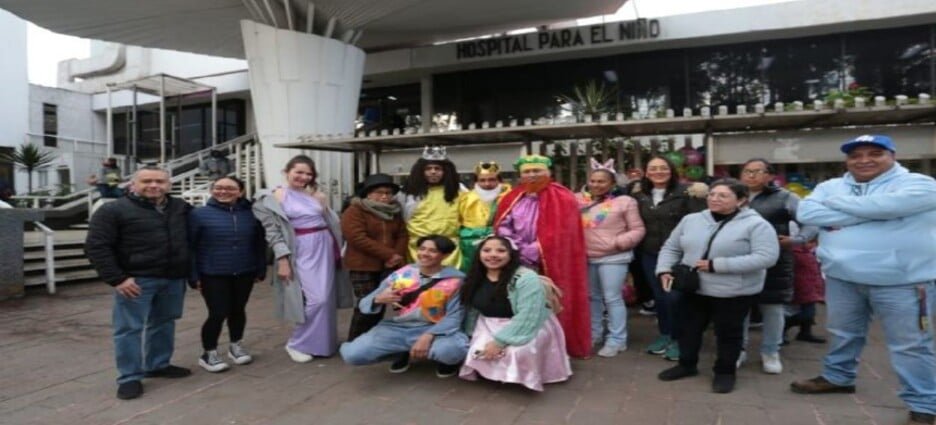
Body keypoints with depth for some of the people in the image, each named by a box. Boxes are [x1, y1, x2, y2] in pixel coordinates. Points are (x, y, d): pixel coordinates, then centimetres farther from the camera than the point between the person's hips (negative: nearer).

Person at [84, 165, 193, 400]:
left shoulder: (182, 208, 7)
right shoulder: (113, 210, -7)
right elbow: (96, 246, -10)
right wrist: (116, 278, -15)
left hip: (174, 279, 5)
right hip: (136, 280, -5)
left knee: (163, 324, 15)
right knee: (130, 328, -1)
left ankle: (158, 365, 30)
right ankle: (129, 377, 10)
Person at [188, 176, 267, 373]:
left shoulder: (250, 214, 0)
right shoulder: (199, 214, -8)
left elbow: (260, 243, 7)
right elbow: (189, 246, -6)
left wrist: (261, 269, 7)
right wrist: (193, 276, -8)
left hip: (244, 273, 3)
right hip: (213, 275, -3)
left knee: (238, 310, 15)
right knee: (218, 313, -4)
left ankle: (236, 346, 35)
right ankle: (208, 353, 16)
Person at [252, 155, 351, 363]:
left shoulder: (317, 196, 12)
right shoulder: (275, 197, -1)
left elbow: (333, 223, 15)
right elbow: (273, 231, -6)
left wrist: (337, 251, 9)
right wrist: (282, 259, -14)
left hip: (325, 248, 5)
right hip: (302, 251, -5)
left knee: (326, 298, 9)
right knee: (315, 299, -11)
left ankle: (323, 341, 25)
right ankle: (297, 344, 6)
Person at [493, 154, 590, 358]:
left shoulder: (562, 199, -4)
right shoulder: (512, 198, 12)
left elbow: (560, 233, -12)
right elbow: (502, 226, 10)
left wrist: (533, 251, -17)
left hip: (549, 262, -4)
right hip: (517, 261, 4)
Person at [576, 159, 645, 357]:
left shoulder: (624, 201, -4)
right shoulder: (581, 201, 6)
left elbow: (638, 230, -4)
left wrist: (619, 243, -16)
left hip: (613, 258, -5)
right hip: (587, 258, 5)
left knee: (612, 298, -2)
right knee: (592, 297, 15)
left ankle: (617, 339, 10)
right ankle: (594, 334, 30)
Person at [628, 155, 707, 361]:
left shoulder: (685, 192, -9)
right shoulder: (640, 194, 7)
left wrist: (699, 199, -26)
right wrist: (634, 196, 6)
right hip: (650, 255, 5)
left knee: (674, 296, -4)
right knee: (659, 296, 14)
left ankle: (677, 339, 14)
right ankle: (664, 335, 30)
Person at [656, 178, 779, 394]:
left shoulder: (756, 224, -12)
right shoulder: (691, 220, 3)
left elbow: (766, 257, -23)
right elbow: (671, 248, 11)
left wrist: (717, 265, -26)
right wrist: (664, 270, -8)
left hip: (734, 293, -4)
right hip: (693, 289, 5)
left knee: (727, 332, 10)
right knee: (688, 328, 15)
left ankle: (725, 371, 30)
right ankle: (687, 364, 35)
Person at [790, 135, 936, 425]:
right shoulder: (830, 186, 7)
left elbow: (885, 205, -25)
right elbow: (807, 213, -10)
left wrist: (836, 203, -8)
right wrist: (865, 214, -14)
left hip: (901, 281, -4)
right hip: (842, 277, 5)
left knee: (910, 344, 2)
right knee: (842, 333, 19)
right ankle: (837, 377, 39)